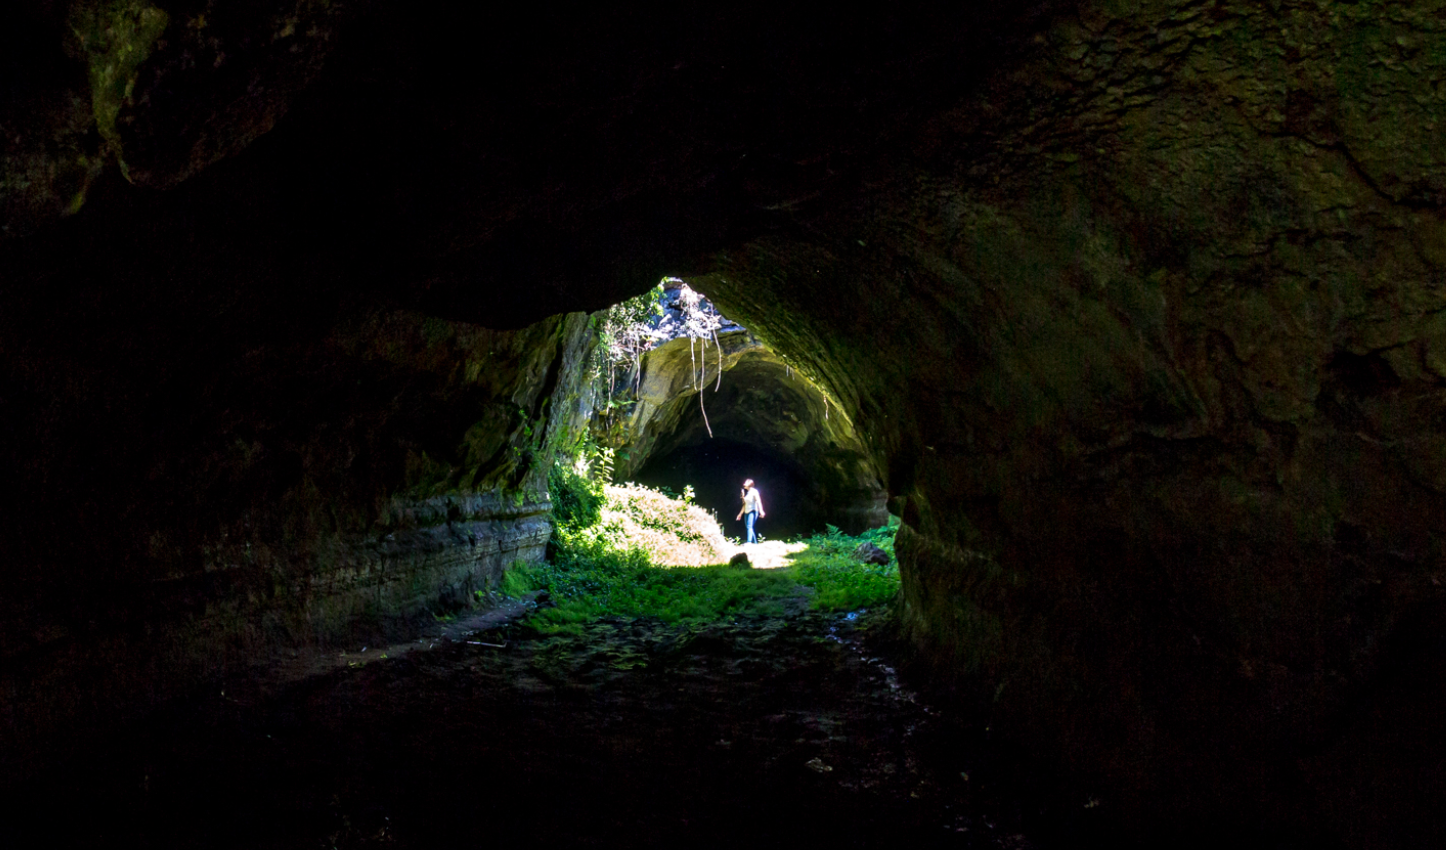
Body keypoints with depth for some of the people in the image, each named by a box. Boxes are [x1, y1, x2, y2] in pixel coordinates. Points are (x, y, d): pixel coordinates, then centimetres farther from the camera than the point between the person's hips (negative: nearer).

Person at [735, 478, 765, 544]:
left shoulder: (754, 491, -3)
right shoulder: (746, 493, 18)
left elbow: (758, 501, -14)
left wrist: (761, 511, -26)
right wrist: (740, 513, 27)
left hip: (752, 511, -8)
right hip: (746, 512, 8)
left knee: (749, 527, -22)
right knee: (748, 527, 5)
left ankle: (749, 542, -33)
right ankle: (755, 543, 9)